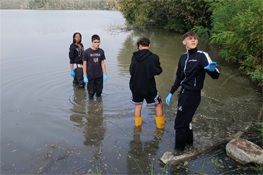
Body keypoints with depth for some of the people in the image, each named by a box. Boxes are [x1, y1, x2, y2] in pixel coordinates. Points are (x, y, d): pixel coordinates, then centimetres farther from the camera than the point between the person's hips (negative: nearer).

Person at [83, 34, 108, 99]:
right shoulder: (87, 52, -9)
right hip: (90, 76, -3)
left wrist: (105, 74, 3)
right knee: (91, 92, 9)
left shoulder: (101, 51, 0)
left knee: (99, 91, 14)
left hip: (99, 76, 3)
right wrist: (85, 76, -8)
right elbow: (84, 64, -6)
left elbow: (102, 63, 5)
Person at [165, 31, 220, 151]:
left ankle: (179, 150, 16)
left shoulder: (202, 56, -14)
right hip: (183, 93, 7)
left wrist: (212, 69, -42)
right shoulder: (183, 57, 7)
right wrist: (171, 93, 14)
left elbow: (215, 76, -19)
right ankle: (188, 142, 42)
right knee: (186, 120, 21)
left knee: (180, 123, -1)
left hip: (193, 95, -7)